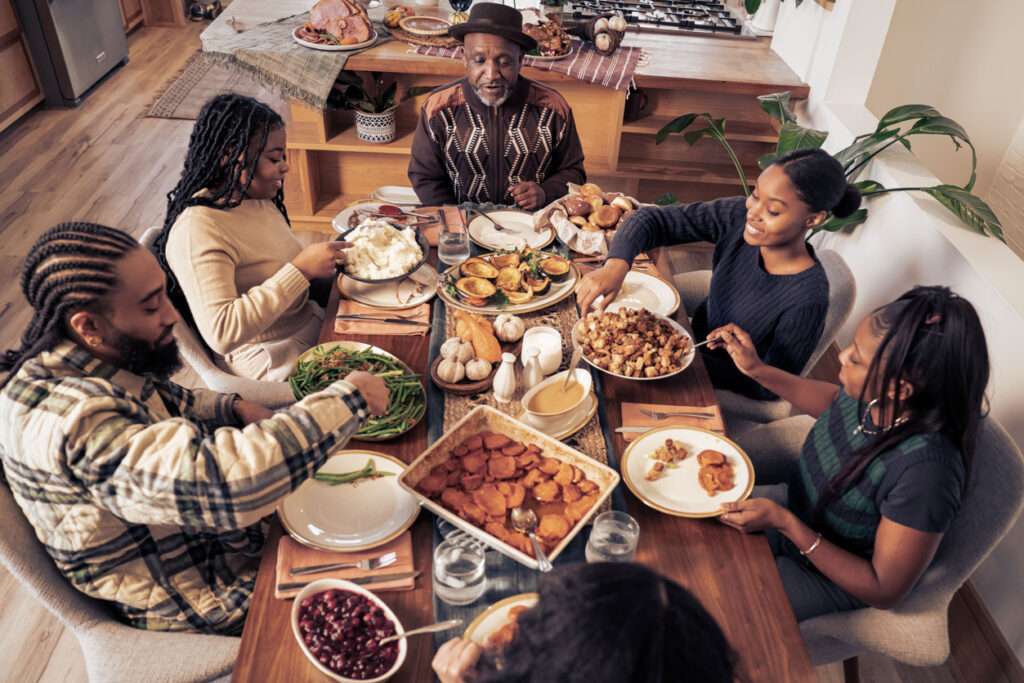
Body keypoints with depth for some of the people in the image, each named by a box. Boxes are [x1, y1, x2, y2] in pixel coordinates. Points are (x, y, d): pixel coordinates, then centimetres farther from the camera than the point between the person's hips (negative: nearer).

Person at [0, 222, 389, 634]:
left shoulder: (97, 361, -8)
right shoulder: (69, 419, -38)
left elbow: (171, 403, 14)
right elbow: (220, 480, -49)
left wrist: (235, 409, -7)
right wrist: (349, 399, -38)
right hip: (204, 595, -8)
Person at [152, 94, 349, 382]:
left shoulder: (256, 197, 2)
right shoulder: (197, 230, -22)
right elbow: (221, 333, -31)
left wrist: (325, 259, -1)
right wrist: (301, 270, -32)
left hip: (312, 323, 8)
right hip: (275, 361, -8)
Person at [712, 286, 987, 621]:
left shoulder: (924, 470, -40)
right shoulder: (869, 397, -22)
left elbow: (885, 592, -27)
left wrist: (785, 523, -33)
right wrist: (757, 369, -3)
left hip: (836, 576, -5)